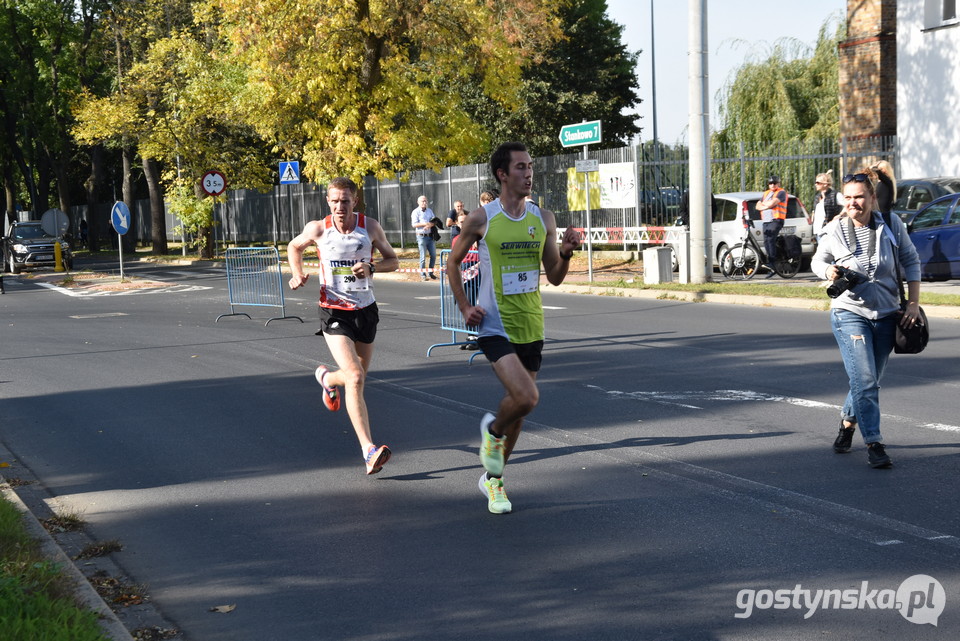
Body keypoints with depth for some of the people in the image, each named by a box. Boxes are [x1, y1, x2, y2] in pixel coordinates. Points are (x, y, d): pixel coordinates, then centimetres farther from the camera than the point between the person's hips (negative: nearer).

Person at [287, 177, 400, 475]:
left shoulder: (370, 227, -5)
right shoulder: (317, 229, -7)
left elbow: (393, 260, 5)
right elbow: (294, 247, 14)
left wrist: (371, 267, -15)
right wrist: (297, 274, -4)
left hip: (366, 310, 3)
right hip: (334, 313, -3)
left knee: (358, 376, 18)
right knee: (355, 377, -20)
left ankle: (326, 378, 55)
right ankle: (369, 451, -21)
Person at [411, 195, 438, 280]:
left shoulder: (429, 211, 14)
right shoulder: (415, 212, -2)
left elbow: (434, 221, 7)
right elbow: (414, 224, -12)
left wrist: (430, 225, -15)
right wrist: (425, 223, -20)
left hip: (430, 236, 5)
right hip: (422, 237, -5)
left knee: (433, 255, 6)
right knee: (423, 257, -4)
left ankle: (431, 272, 19)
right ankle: (423, 274, 4)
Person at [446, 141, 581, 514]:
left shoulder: (543, 219, 4)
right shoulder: (481, 219, -7)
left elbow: (555, 277, 7)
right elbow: (453, 262, 7)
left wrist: (566, 253, -13)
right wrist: (464, 307, -4)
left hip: (531, 327, 5)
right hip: (495, 326, -5)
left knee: (519, 404, 12)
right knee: (526, 397, -23)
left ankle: (493, 479, 31)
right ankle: (493, 430, 11)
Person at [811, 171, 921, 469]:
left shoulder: (891, 224, -5)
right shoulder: (834, 231, -7)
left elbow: (910, 261, 6)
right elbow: (818, 260, 10)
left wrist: (913, 303, 0)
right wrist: (828, 271, -14)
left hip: (887, 315, 3)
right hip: (849, 313, -3)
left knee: (869, 380, 13)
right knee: (865, 381, -14)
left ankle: (848, 422, 39)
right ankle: (874, 443, -8)